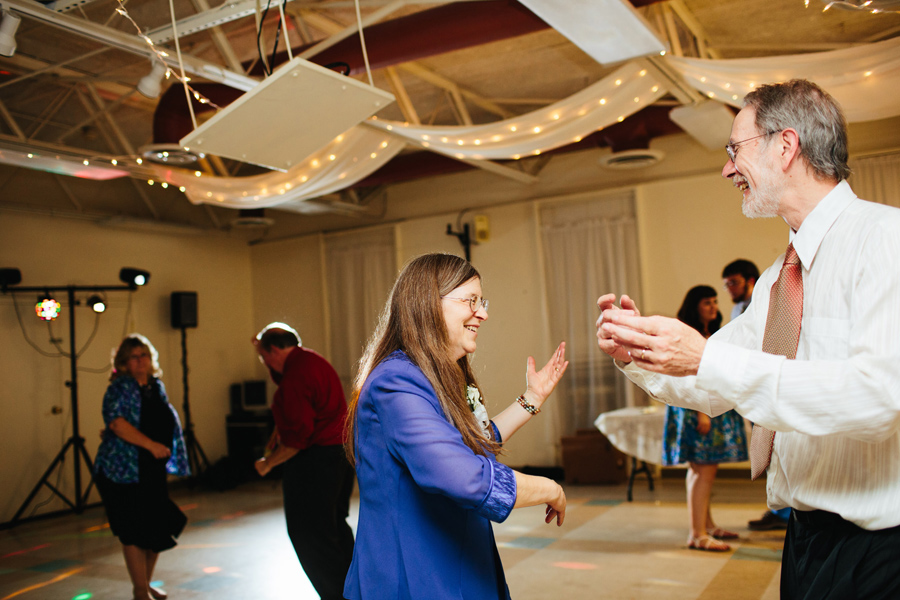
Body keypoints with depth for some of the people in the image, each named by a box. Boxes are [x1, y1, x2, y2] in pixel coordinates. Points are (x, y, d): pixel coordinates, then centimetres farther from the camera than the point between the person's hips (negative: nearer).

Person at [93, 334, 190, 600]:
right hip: (124, 470, -7)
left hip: (153, 469, 7)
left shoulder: (157, 386, 12)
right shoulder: (120, 387, -10)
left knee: (158, 529, 12)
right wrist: (150, 444, -27)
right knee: (134, 531, -3)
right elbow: (117, 422, -24)